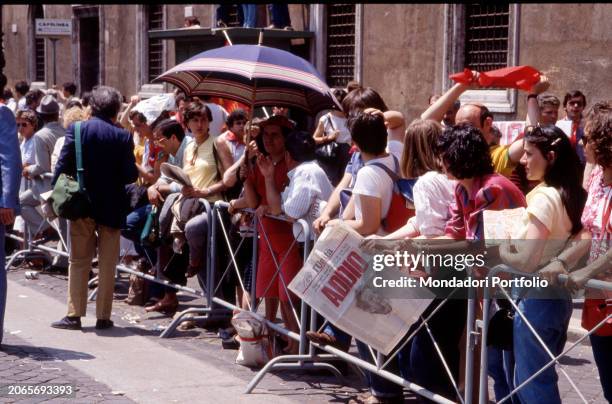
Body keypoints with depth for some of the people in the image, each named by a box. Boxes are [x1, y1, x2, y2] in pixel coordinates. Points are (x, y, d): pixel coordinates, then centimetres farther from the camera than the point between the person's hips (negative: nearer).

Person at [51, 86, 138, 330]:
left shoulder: (76, 130, -6)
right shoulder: (123, 137, -8)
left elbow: (62, 167, -7)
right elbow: (131, 175, -9)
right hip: (111, 208, 0)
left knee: (78, 262, 10)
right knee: (107, 264, 8)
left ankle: (74, 314, 7)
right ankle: (103, 316, 8)